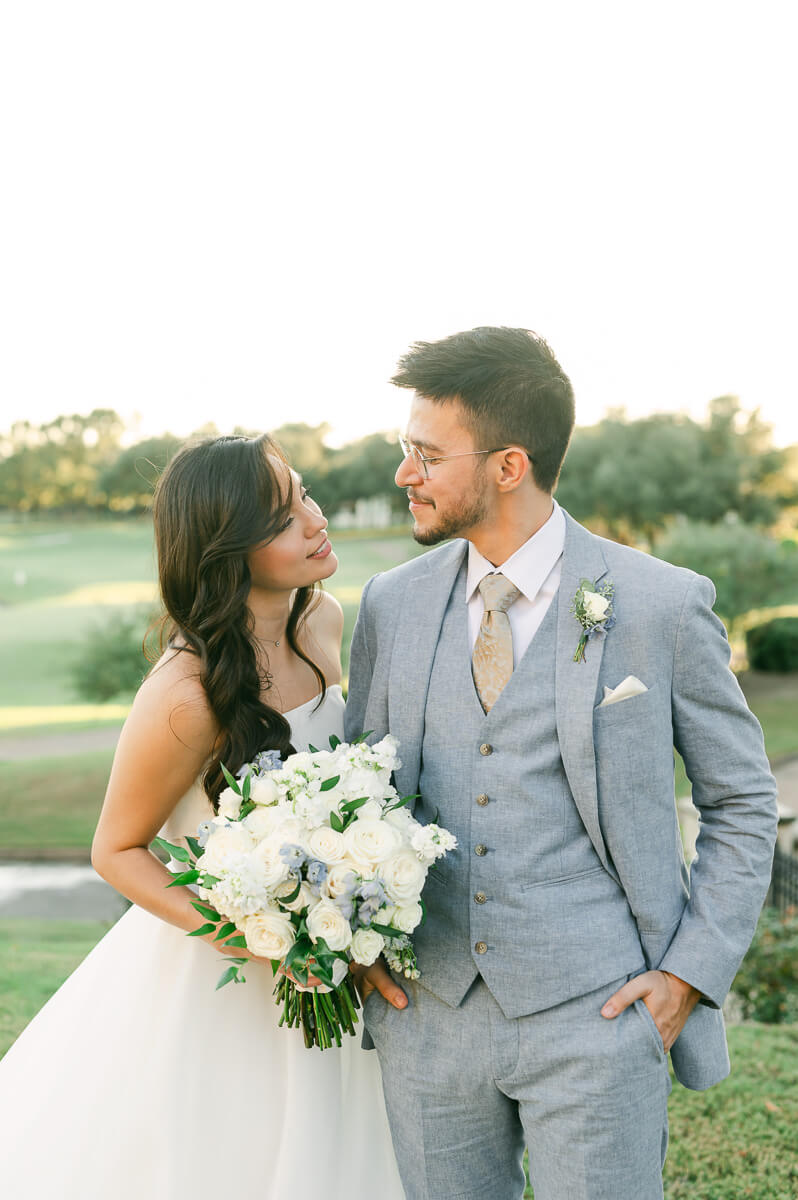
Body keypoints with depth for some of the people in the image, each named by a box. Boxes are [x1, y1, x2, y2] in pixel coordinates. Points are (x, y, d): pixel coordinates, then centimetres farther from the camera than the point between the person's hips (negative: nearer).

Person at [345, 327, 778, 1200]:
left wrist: (691, 972, -6)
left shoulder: (661, 605, -7)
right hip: (430, 1012, 4)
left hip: (593, 1019, -3)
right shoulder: (393, 603, 4)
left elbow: (743, 805, 2)